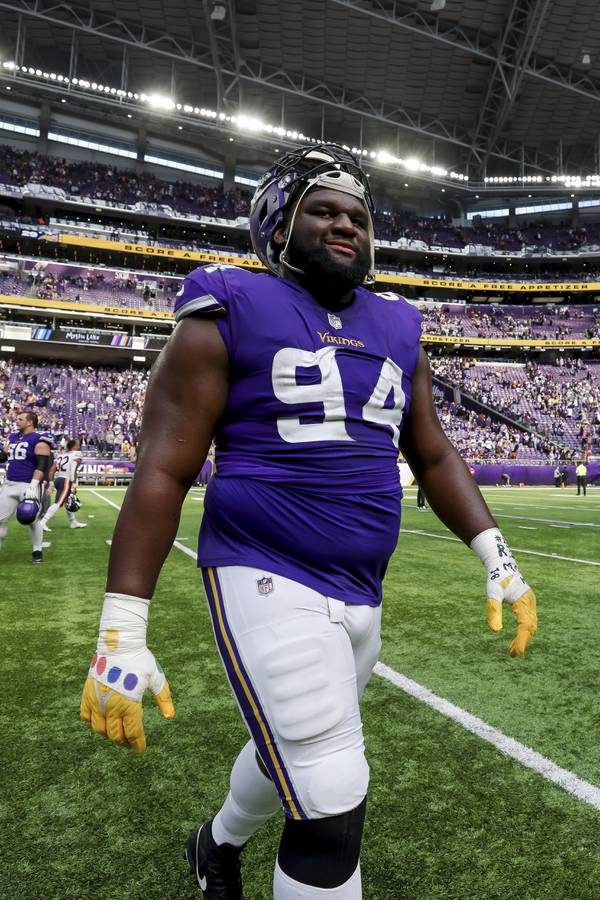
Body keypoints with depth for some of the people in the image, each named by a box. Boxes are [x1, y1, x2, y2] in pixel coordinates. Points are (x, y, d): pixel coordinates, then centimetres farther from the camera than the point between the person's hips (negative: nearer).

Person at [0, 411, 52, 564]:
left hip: (28, 485, -7)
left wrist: (33, 485, -25)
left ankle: (37, 552, 13)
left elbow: (42, 465, -16)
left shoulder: (39, 440, -9)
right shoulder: (13, 437, 15)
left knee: (32, 520, 1)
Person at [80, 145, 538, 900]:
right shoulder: (231, 316, -7)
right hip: (267, 579, -6)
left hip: (361, 593, 7)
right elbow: (163, 472, -10)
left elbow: (434, 456, 15)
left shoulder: (397, 331, 10)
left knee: (292, 754, 25)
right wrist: (121, 632, -14)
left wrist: (497, 557, 5)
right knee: (332, 804, -6)